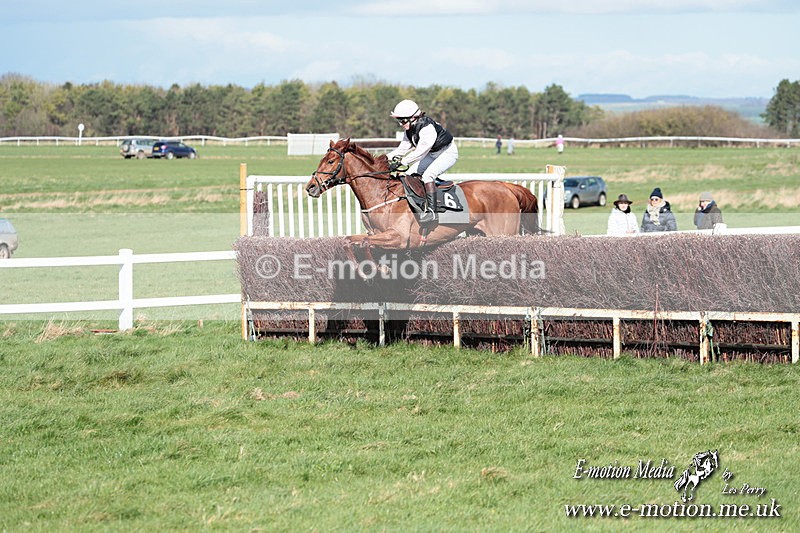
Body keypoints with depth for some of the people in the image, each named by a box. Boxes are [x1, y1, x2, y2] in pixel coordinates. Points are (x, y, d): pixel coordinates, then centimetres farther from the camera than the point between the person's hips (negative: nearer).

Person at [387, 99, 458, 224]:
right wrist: (387, 158, -12)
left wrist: (401, 162, -41)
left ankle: (431, 212, -30)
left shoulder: (427, 128, -33)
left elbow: (420, 152, -38)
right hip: (433, 154, 10)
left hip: (448, 153, -10)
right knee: (410, 173, 9)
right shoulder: (409, 130, -4)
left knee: (427, 175, -27)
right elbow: (403, 149, 2)